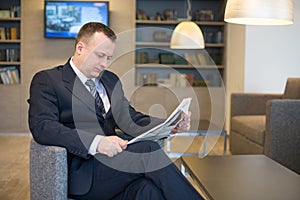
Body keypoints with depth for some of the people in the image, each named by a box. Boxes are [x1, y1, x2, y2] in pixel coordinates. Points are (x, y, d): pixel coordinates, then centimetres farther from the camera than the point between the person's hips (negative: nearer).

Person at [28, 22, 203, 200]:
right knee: (148, 149, -27)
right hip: (81, 174, -5)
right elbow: (41, 127, -12)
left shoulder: (111, 80, 24)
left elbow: (129, 119, 17)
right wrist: (96, 142, -24)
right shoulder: (47, 80, 3)